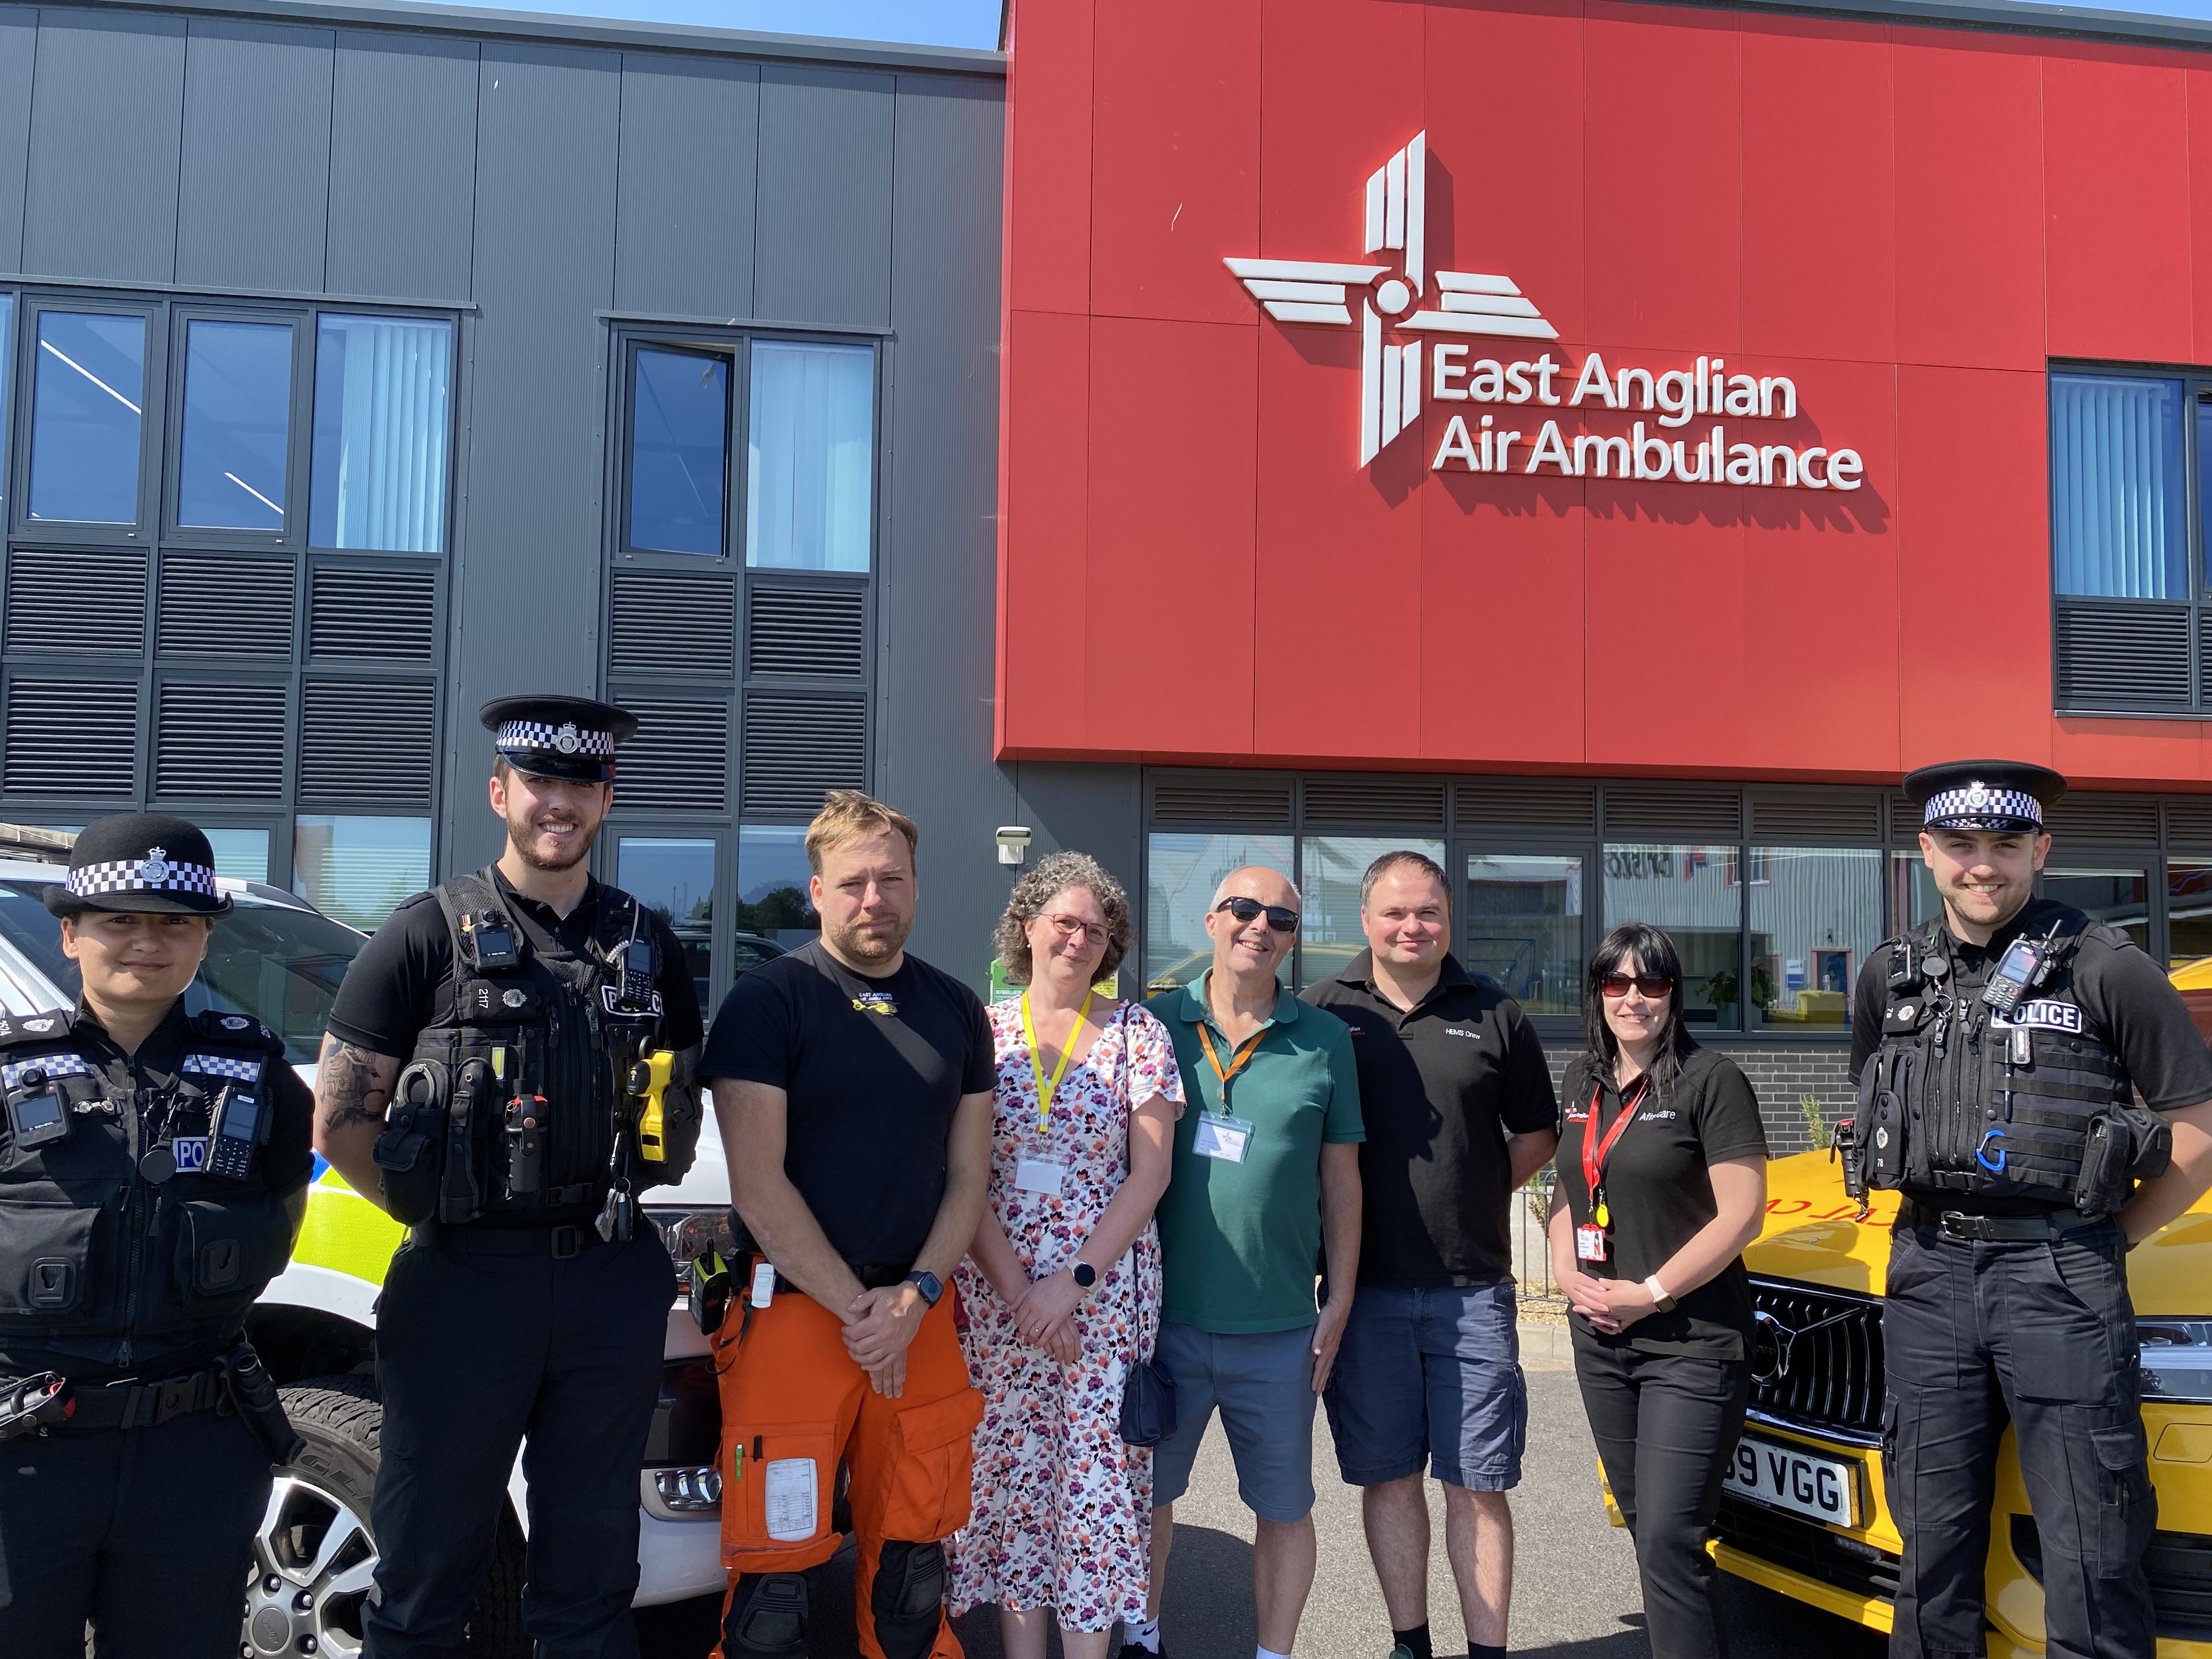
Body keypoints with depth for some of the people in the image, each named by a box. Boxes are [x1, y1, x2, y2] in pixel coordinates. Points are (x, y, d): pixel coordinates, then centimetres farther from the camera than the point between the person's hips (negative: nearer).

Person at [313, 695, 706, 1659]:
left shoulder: (648, 945, 11)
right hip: (465, 1281, -3)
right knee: (429, 1558, 7)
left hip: (613, 1281, 3)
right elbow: (340, 1120, -2)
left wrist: (636, 1177, 1)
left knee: (591, 1575, 14)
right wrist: (440, 1210, -6)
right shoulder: (429, 935, -1)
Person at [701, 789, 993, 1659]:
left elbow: (967, 1174, 10)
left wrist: (915, 1297, -5)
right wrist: (857, 1309, -10)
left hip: (919, 1317, 4)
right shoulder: (768, 1000, -5)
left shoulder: (956, 1010, 10)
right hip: (793, 1312, -4)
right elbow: (758, 1185, -9)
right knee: (777, 1566, 1)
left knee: (912, 1562, 11)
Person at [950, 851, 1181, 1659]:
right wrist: (1016, 1290, -10)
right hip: (996, 1289, 1)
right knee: (1009, 1474, 5)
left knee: (1096, 1476, 0)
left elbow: (1150, 1174, -3)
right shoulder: (981, 1031, 3)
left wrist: (1073, 1282, -11)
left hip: (1107, 1289, -1)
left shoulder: (1137, 1033, 2)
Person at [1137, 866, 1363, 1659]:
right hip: (1161, 1314, 0)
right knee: (1146, 1491, 15)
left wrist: (1340, 1299, 3)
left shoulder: (1325, 1041, 1)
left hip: (1280, 1327, 0)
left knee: (1284, 1506, 10)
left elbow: (1340, 1177, 6)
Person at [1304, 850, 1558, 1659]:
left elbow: (1537, 1134, 14)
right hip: (1365, 1286, 0)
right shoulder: (1324, 1009, 2)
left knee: (1479, 1487, 4)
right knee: (1390, 1477, 10)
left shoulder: (1494, 1015, 4)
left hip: (1473, 1290, 0)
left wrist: (1476, 1195, 3)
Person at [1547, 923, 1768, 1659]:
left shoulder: (1711, 1080, -10)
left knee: (1668, 1540, -10)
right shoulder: (1582, 1080, 10)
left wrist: (1652, 1293, -16)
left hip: (1692, 1344, -6)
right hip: (1600, 1340, 7)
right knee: (1643, 1526, 15)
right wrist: (1567, 1272, 1)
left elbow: (1741, 1214, -14)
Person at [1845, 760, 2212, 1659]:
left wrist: (2108, 1240, -1)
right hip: (1928, 1274, 5)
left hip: (2061, 1280, -4)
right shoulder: (1891, 975, 8)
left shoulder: (2106, 969, -6)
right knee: (1933, 1541, 13)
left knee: (2091, 1557, 0)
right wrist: (1938, 1226, 13)